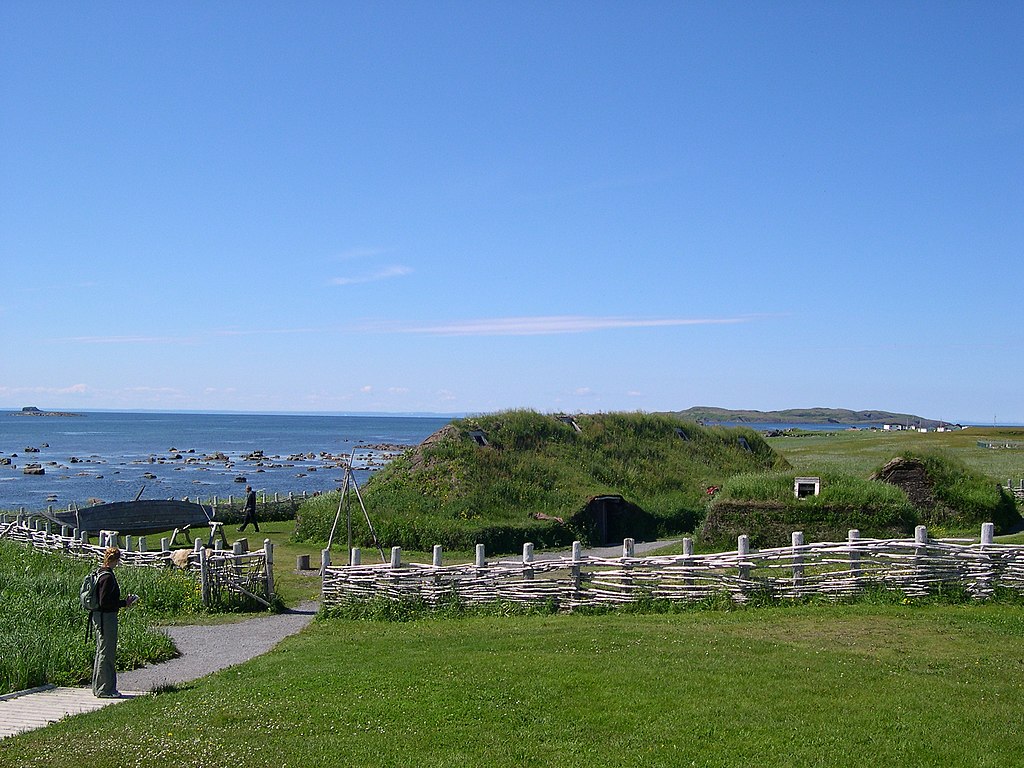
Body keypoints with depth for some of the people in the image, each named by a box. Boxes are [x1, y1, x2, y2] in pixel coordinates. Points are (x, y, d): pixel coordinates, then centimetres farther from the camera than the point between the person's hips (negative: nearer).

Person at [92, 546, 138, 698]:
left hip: (98, 616, 11)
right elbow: (104, 602, -23)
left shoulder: (101, 574, 12)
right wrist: (124, 603, -14)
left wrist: (123, 601, 13)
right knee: (106, 653, -3)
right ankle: (105, 690, 3)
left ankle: (98, 688, 25)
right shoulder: (107, 577, -19)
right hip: (106, 618, -11)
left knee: (102, 652, 17)